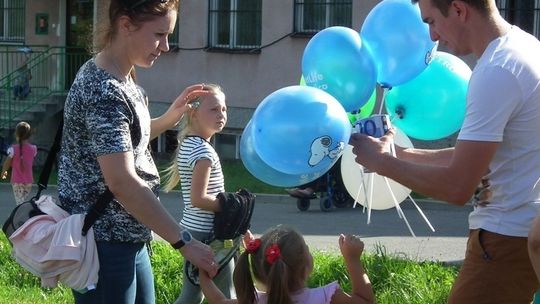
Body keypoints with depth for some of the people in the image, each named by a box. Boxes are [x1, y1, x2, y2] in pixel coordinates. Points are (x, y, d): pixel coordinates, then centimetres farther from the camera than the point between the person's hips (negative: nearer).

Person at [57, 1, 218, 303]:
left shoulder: (120, 77, 8)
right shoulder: (105, 92, -23)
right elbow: (122, 183, -28)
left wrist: (170, 118, 11)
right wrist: (184, 241, -25)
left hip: (127, 237, 10)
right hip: (103, 243, -10)